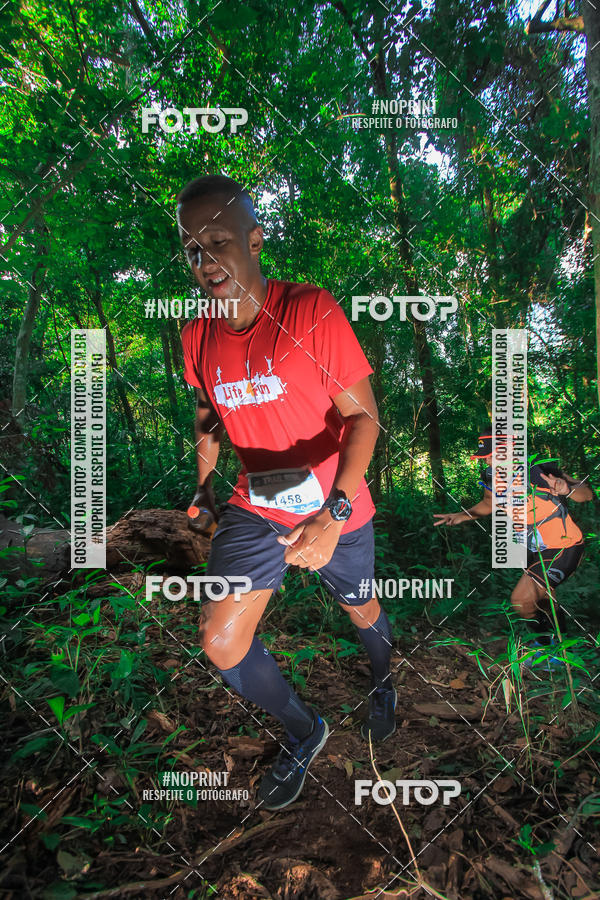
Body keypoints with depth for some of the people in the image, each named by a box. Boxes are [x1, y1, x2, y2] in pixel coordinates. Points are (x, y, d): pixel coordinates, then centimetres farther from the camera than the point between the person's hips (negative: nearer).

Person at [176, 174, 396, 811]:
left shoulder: (312, 312, -19)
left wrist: (334, 512, -31)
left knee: (362, 614, 20)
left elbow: (363, 416, -19)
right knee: (219, 643, -6)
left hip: (334, 509, -3)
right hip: (255, 508, 4)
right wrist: (203, 491, 19)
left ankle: (383, 682, 59)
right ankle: (304, 732, 25)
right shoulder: (197, 337, -3)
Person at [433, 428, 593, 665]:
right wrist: (461, 516, -4)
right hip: (536, 548, 7)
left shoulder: (539, 470, -26)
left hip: (564, 548, -7)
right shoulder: (493, 477, -8)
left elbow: (587, 494, -22)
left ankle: (546, 644, 14)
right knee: (541, 598, 24)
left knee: (521, 600, -13)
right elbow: (489, 504, 12)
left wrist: (567, 488, -44)